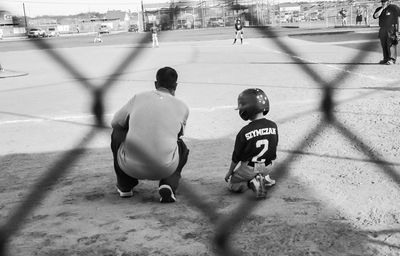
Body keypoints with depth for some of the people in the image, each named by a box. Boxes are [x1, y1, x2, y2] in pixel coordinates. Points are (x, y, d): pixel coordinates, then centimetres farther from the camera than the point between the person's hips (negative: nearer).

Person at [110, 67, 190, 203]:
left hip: (131, 166, 0)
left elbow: (115, 123, 24)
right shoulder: (182, 107, 11)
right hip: (165, 169, 0)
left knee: (117, 131, 30)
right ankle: (169, 183, 7)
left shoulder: (138, 97, 12)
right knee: (182, 147, 33)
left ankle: (125, 185, 31)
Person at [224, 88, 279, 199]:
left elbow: (236, 157, -11)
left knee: (232, 185, 18)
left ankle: (252, 183, -7)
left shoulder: (245, 132, -23)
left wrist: (229, 172, 6)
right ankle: (264, 177, 14)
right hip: (266, 168, 5)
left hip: (248, 169, -5)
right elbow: (274, 149, 5)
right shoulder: (273, 126, -11)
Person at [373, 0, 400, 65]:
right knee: (384, 45, 5)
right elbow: (375, 16, -6)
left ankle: (392, 59, -10)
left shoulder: (394, 7, -1)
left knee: (391, 44, -10)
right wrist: (382, 8, -10)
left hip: (392, 29, -5)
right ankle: (386, 58, 13)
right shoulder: (379, 9, 11)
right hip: (382, 30, 5)